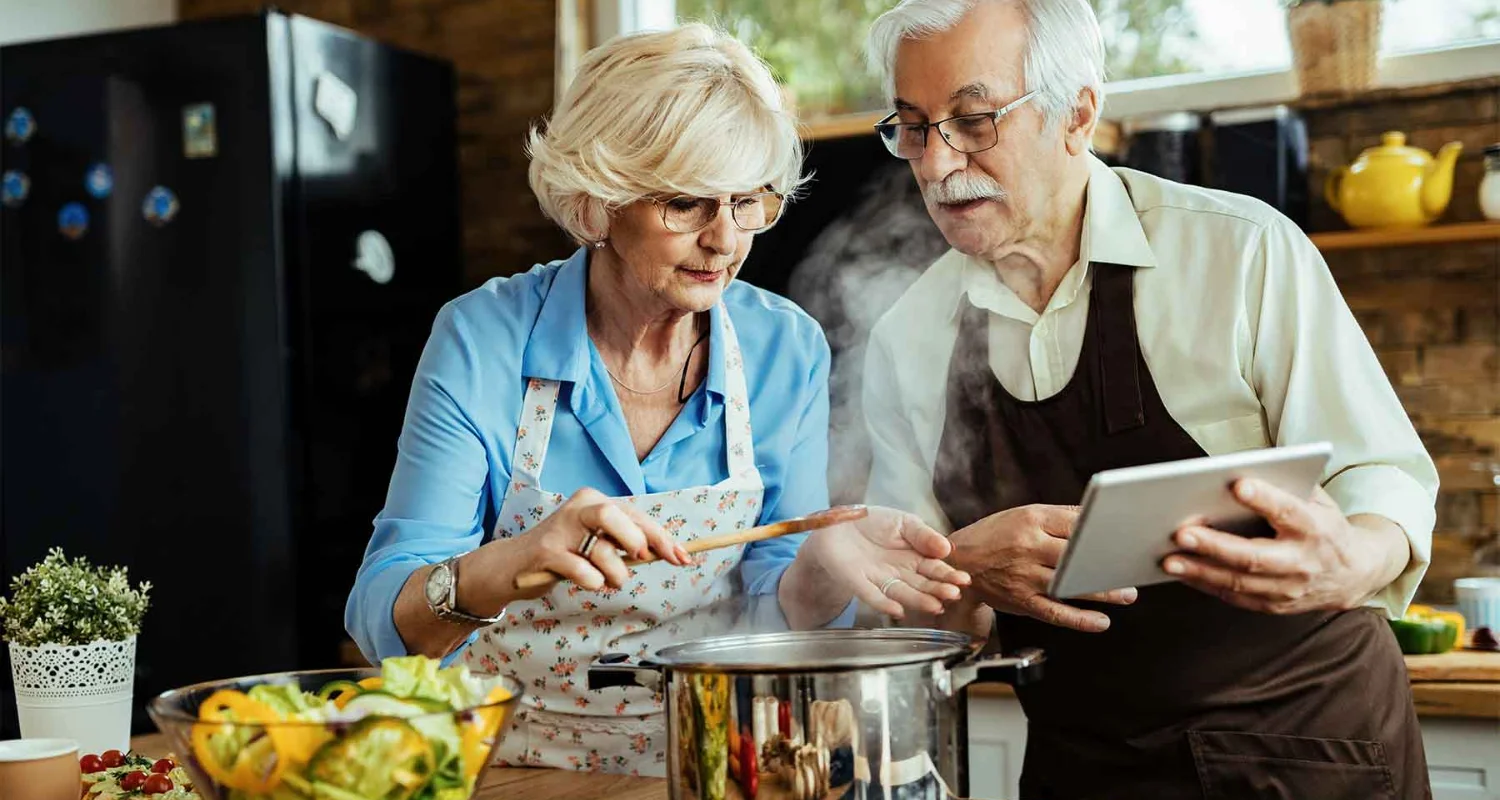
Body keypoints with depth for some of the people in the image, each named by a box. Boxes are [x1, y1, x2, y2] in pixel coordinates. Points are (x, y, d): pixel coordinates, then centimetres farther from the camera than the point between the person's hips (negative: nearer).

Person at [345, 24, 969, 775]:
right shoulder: (483, 340, -11)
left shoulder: (787, 351, -4)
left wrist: (822, 566, -22)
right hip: (515, 766, -1)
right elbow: (381, 617, -13)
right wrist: (505, 568, -32)